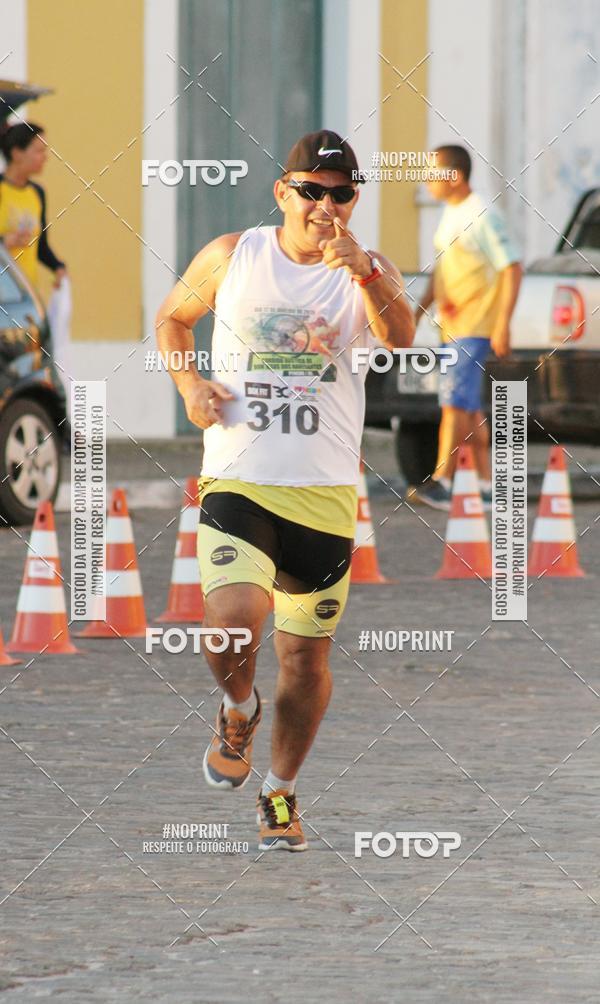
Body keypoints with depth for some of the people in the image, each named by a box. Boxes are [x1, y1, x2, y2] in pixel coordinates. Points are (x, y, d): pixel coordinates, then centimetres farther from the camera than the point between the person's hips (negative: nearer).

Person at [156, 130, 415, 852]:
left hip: (325, 493, 1)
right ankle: (238, 710, 10)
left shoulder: (370, 272, 1)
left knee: (307, 657, 8)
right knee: (233, 619, -24)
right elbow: (171, 319, 18)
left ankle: (280, 792, 30)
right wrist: (190, 386, 0)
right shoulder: (231, 258, 2)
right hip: (237, 481, -1)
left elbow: (402, 340, -19)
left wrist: (365, 275, -36)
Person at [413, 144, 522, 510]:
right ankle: (487, 485, 14)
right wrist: (418, 312, 20)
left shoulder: (481, 216, -14)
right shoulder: (450, 215, 15)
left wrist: (503, 325, -20)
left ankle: (442, 481, -18)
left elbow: (513, 269, -16)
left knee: (455, 400, -14)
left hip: (476, 326, -9)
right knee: (470, 407, 10)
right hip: (455, 325, 9)